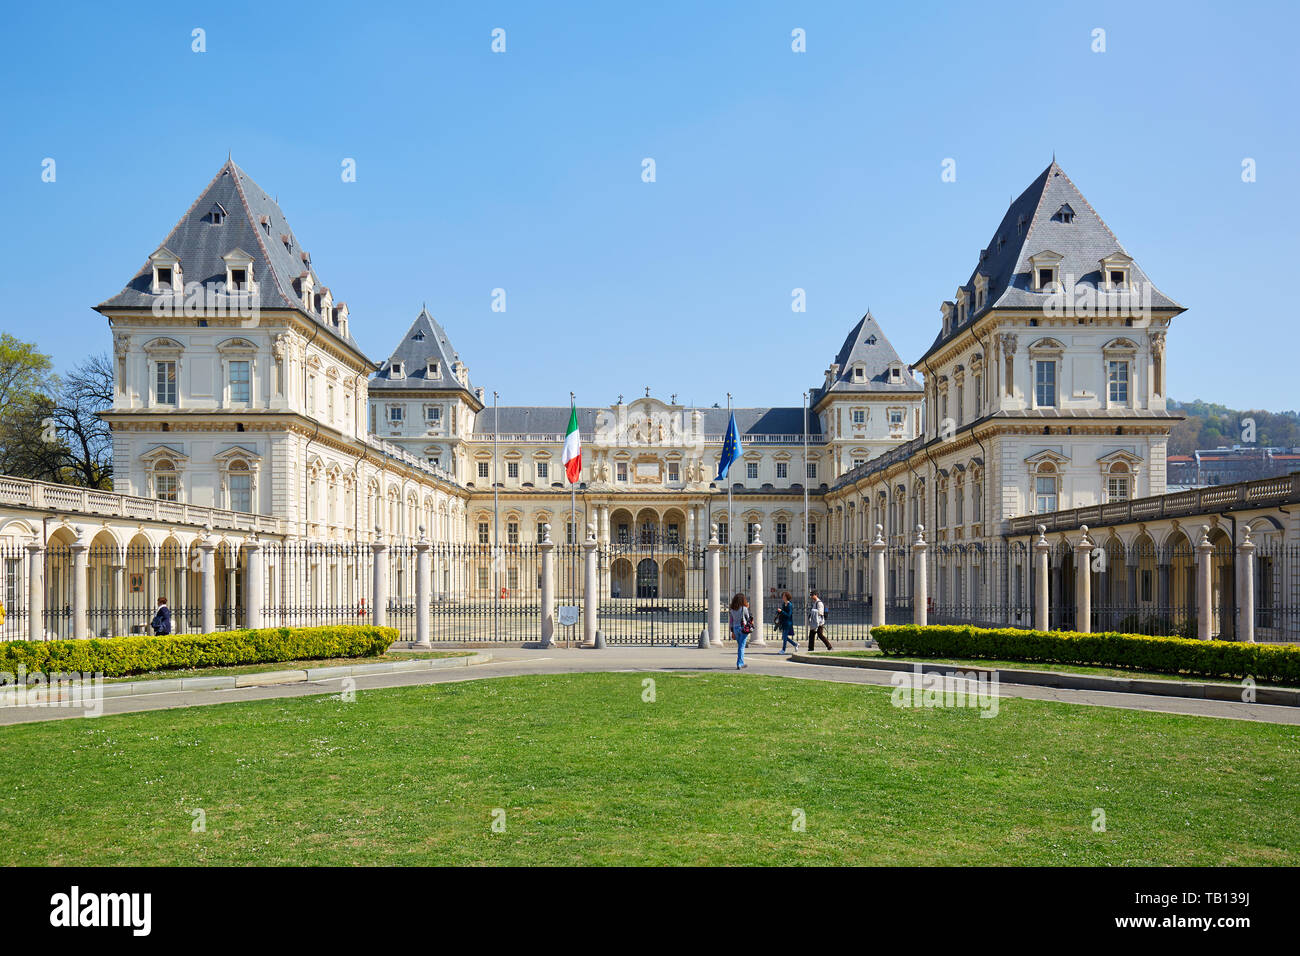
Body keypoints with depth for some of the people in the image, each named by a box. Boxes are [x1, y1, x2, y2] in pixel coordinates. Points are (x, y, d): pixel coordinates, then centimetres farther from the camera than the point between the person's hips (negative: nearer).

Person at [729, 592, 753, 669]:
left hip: (735, 628, 5)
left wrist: (732, 631, 14)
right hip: (743, 628, -5)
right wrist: (747, 608, 7)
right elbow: (748, 618, 2)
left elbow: (731, 620, 7)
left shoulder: (732, 609, 4)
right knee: (741, 646, -2)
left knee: (740, 646, 19)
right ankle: (739, 664, -8)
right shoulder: (744, 608, -10)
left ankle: (742, 663, 27)